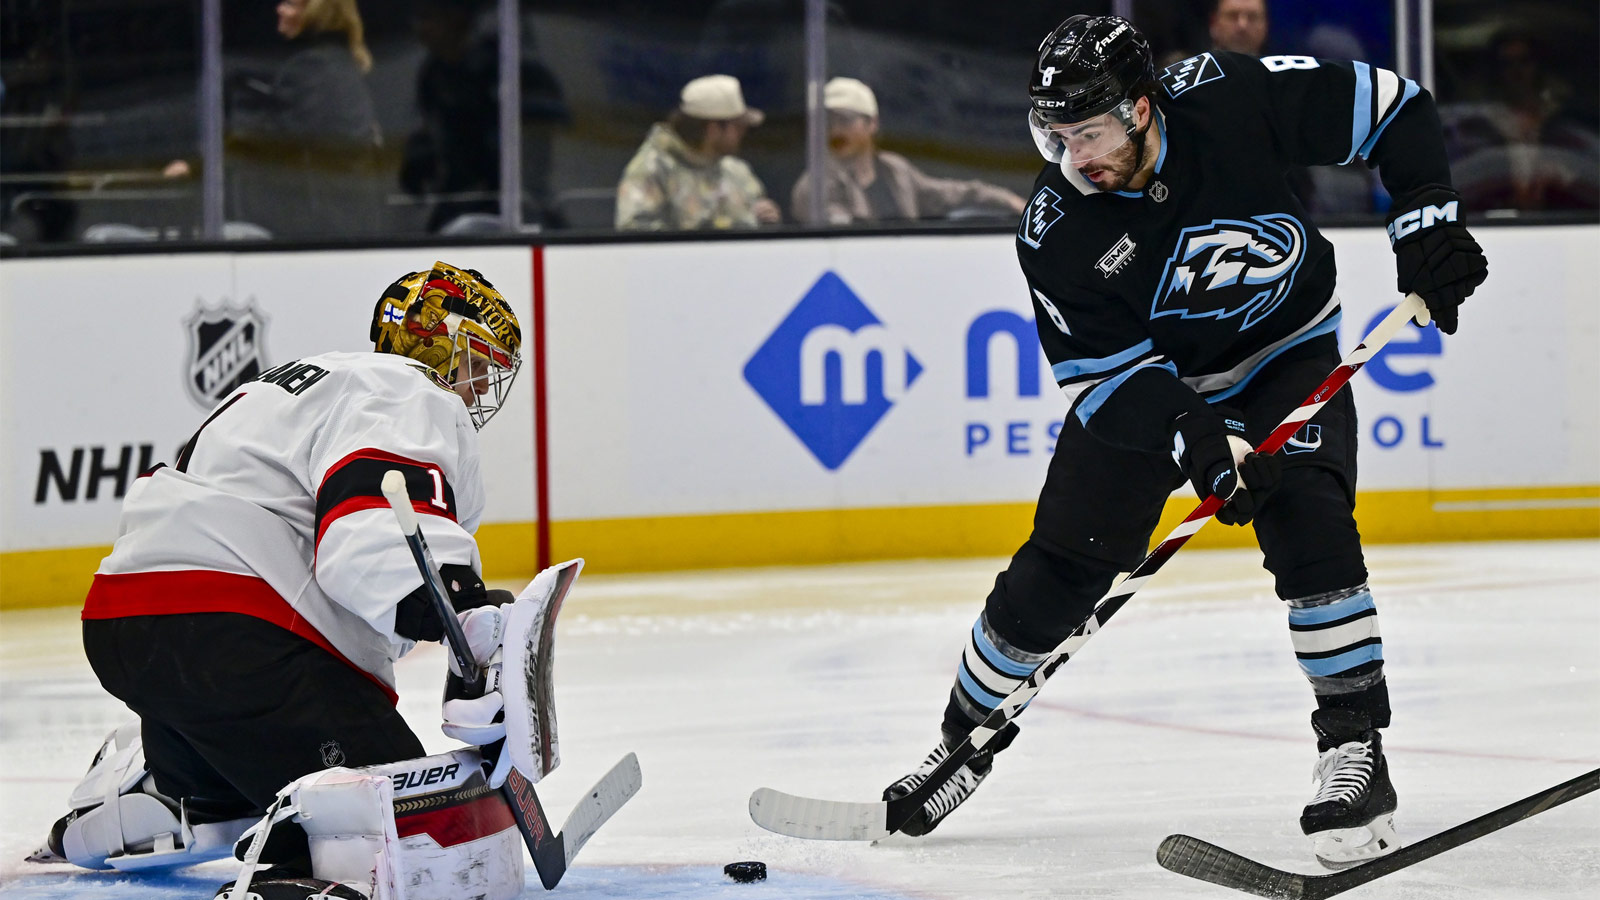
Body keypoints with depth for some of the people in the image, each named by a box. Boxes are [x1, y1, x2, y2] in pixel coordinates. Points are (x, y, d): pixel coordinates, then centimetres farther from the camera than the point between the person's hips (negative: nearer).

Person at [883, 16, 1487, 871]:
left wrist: (1424, 221, -24)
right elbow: (1100, 372, -22)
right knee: (1056, 571, 2)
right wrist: (1190, 437, -37)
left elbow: (1390, 105, -17)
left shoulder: (1235, 101, -28)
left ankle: (1354, 747, -18)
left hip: (1285, 353, -1)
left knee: (1308, 526, -25)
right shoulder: (1055, 232, -25)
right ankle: (965, 744, 21)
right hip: (1140, 382, 1)